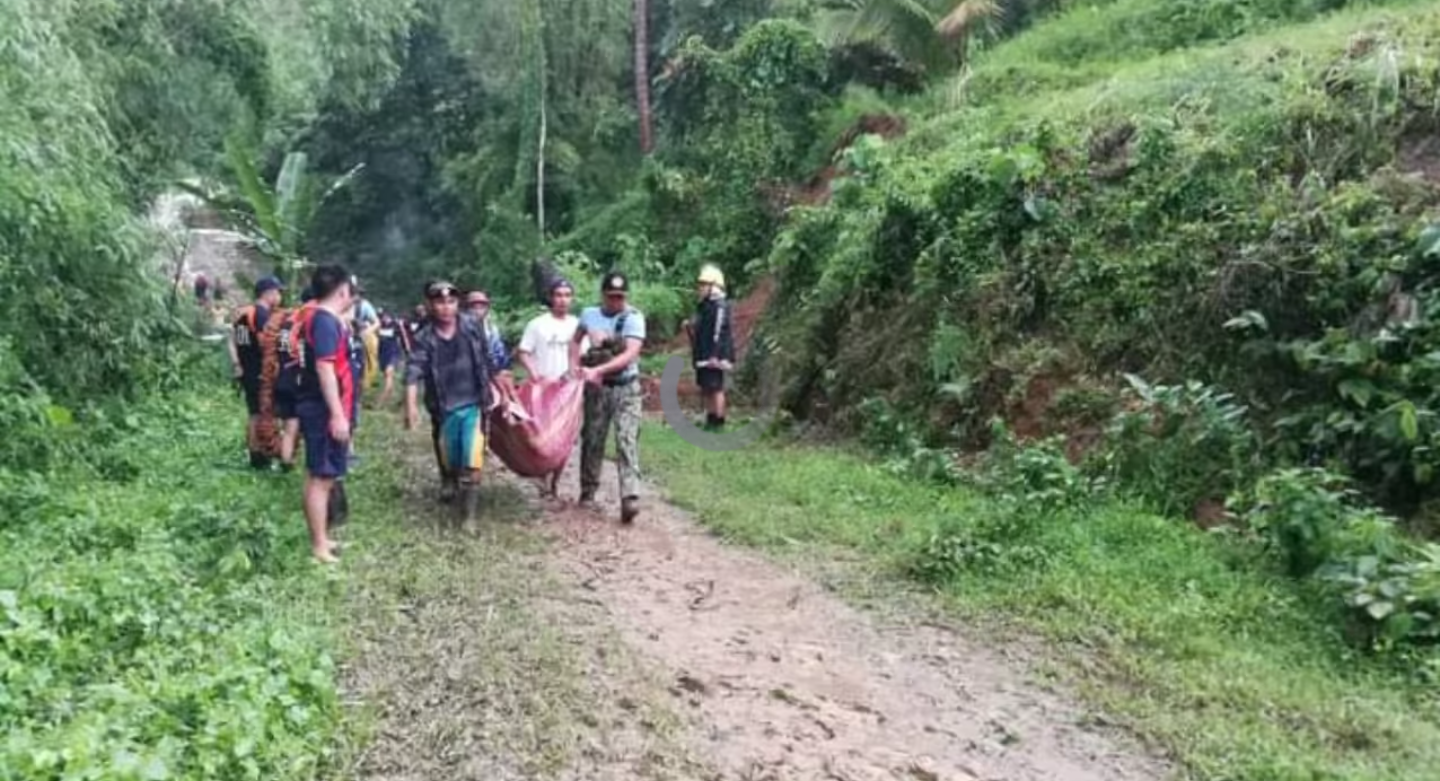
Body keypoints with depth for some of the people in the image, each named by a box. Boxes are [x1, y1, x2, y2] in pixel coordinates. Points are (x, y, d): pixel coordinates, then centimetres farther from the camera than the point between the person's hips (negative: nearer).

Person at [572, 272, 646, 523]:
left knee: (627, 441, -13)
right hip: (596, 388, 4)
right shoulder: (589, 314, 3)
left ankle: (629, 499, -20)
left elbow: (630, 355, -22)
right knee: (592, 440, 11)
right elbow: (575, 340, 22)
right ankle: (588, 492, 26)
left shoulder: (634, 317, -11)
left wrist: (597, 370, -29)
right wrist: (575, 367, 5)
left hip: (626, 388, -3)